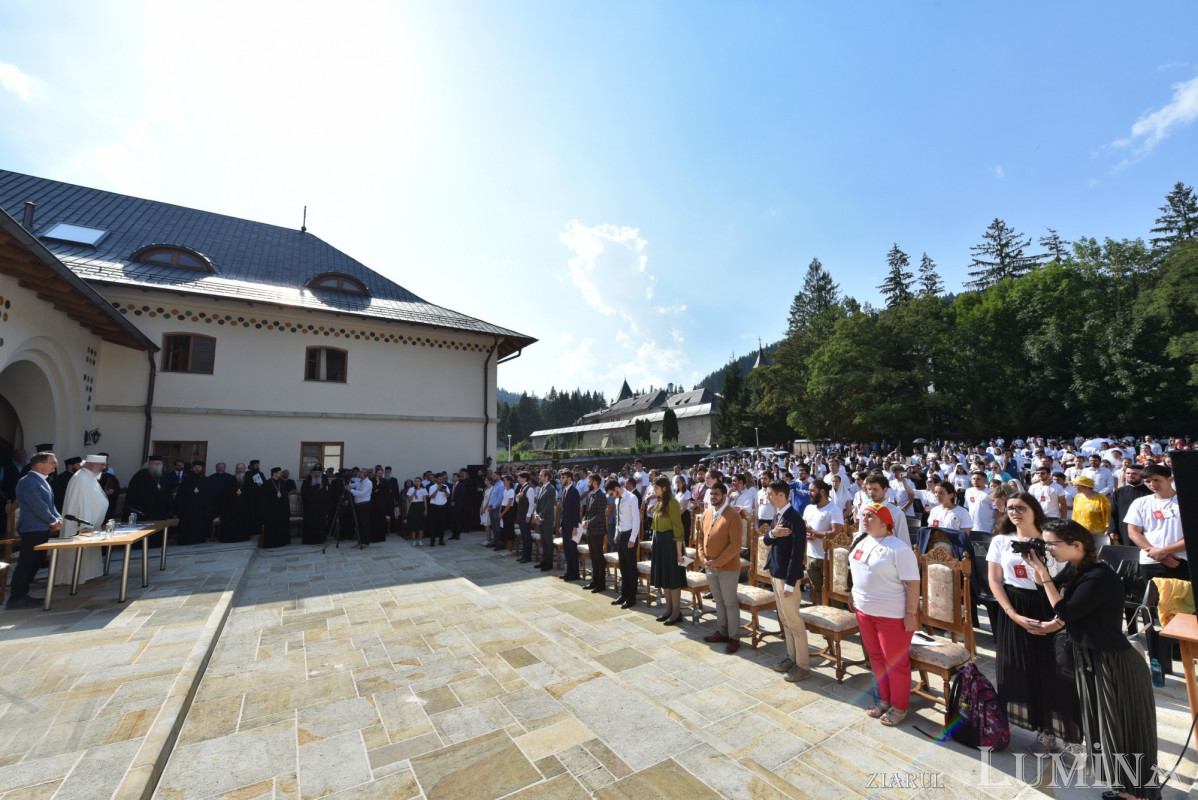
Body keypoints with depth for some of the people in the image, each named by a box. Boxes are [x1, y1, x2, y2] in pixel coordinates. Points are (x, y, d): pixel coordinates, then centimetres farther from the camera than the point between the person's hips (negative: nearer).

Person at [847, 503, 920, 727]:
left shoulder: (898, 548, -19)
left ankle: (900, 706, 27)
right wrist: (854, 597, 15)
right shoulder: (861, 541, 4)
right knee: (875, 657, 18)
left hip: (892, 615, -7)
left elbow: (913, 583, -19)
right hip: (864, 610, 7)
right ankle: (884, 699, 36)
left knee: (895, 662, 8)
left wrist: (911, 613, -19)